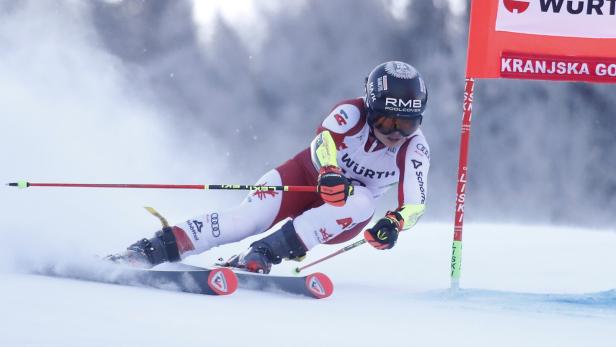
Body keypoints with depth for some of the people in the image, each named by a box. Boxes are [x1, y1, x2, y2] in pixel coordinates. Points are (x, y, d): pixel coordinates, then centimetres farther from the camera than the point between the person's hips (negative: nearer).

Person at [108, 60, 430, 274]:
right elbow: (325, 138, -40)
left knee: (362, 203, -34)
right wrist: (330, 173, -61)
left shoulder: (414, 149, -17)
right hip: (307, 177, -1)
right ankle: (149, 250, -30)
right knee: (248, 217, -27)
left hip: (341, 217, 1)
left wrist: (395, 222, -48)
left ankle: (262, 255, -38)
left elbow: (415, 202, -24)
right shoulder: (352, 112, -21)